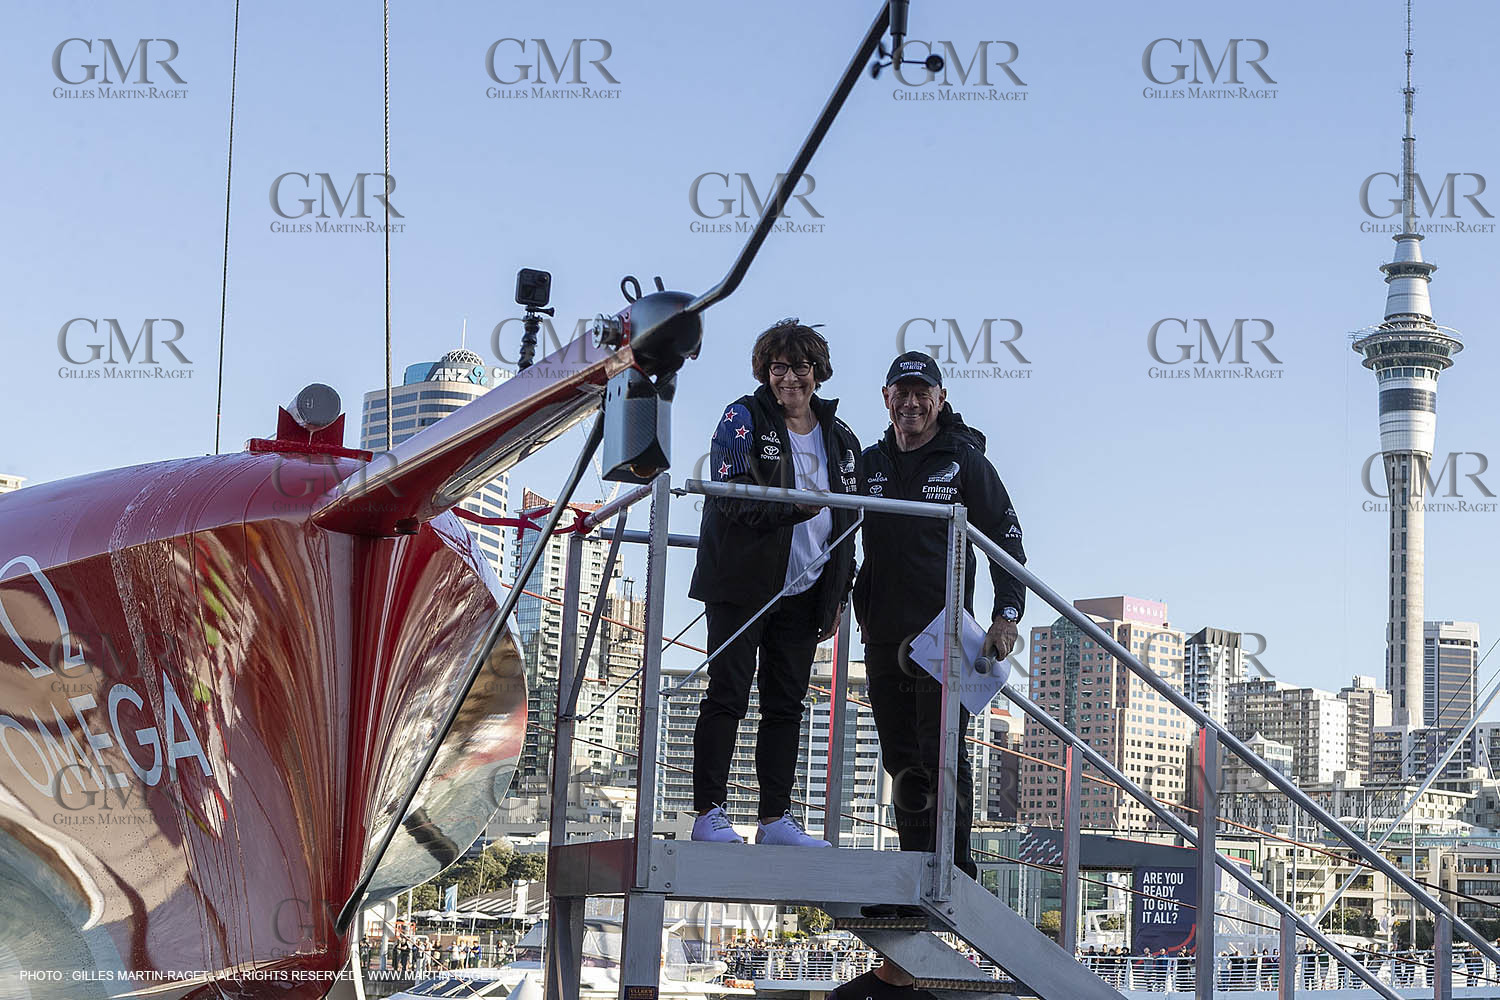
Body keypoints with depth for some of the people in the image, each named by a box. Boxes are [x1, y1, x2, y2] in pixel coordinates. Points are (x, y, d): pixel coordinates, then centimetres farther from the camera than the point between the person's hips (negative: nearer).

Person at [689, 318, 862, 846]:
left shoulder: (840, 438, 13)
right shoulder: (743, 418, -2)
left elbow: (847, 521, 18)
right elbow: (733, 497, -14)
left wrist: (837, 595, 13)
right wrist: (793, 506, -29)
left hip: (803, 593, 5)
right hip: (742, 585, -5)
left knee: (787, 704, 5)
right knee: (728, 698, -5)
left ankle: (776, 819, 9)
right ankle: (708, 814, 0)